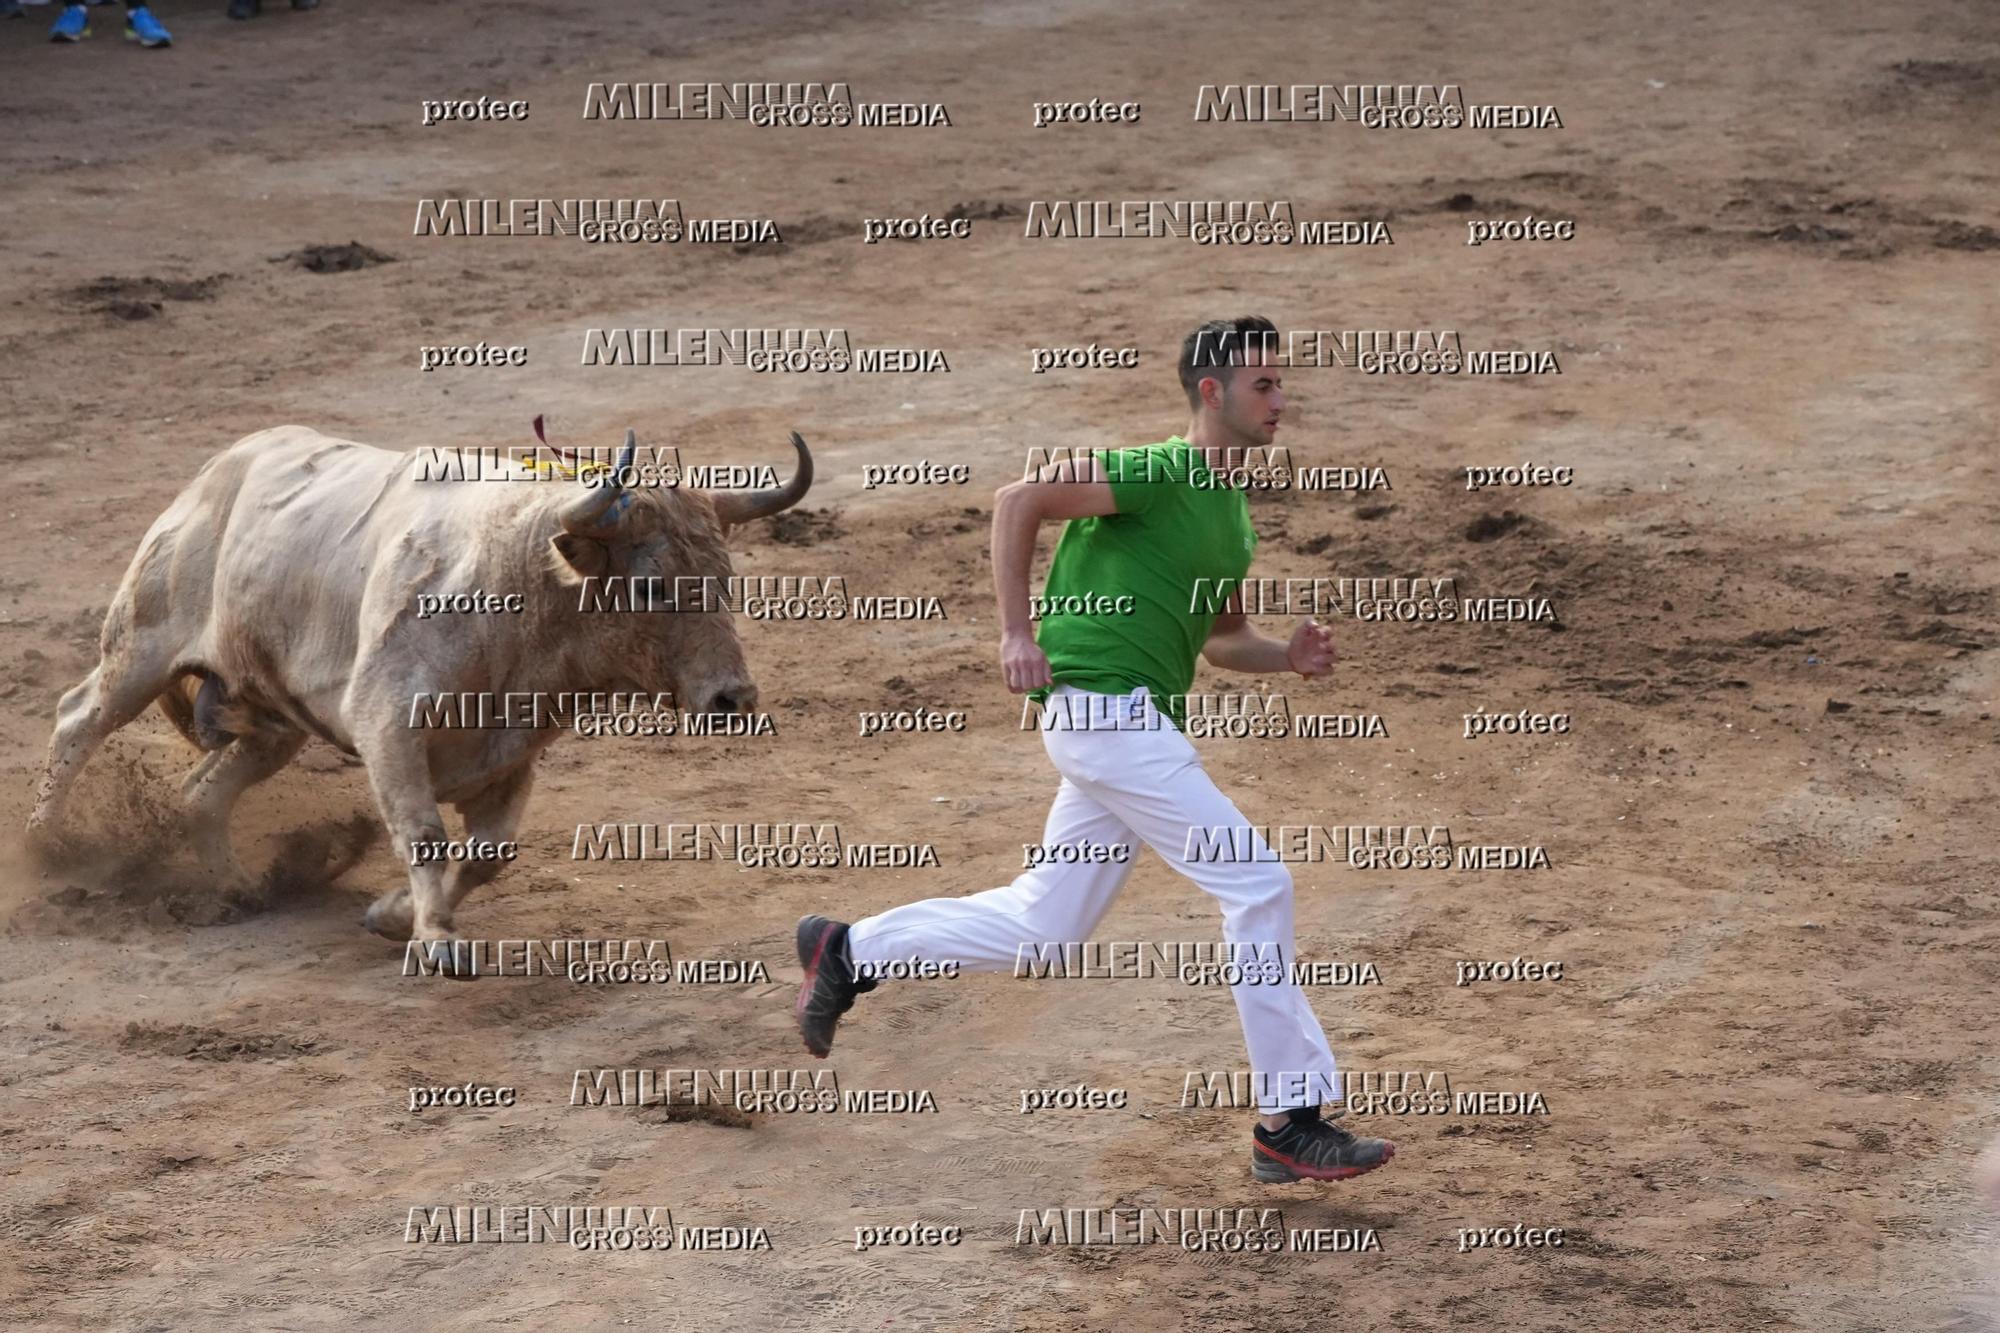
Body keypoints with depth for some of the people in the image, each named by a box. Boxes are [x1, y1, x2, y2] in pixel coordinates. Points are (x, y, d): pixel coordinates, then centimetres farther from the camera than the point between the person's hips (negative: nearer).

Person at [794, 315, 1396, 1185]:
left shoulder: (1232, 510, 17)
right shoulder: (1157, 475, -10)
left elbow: (1219, 639, 28)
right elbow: (1017, 502, -15)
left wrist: (1288, 657, 8)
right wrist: (1016, 633, -20)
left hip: (1144, 720, 10)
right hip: (1100, 701, -10)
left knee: (1042, 929, 13)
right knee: (1256, 887, -11)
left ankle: (848, 952, 26)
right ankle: (1290, 1122, -6)